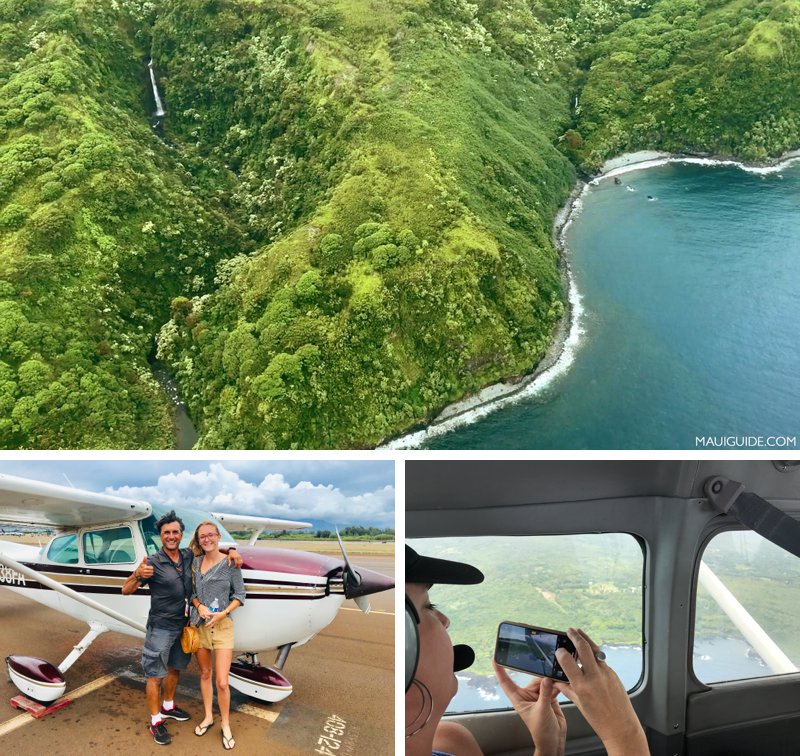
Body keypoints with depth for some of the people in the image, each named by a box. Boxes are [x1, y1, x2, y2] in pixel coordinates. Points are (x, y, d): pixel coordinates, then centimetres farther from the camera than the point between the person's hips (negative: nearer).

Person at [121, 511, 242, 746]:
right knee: (155, 675, 3)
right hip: (160, 627, -6)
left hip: (182, 625, 6)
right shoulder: (153, 563, -17)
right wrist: (138, 575, -37)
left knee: (175, 668, 21)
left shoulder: (188, 556, -2)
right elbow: (126, 590, -16)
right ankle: (155, 722, 17)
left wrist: (231, 550, -7)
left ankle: (168, 706, 41)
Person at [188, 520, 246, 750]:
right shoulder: (196, 562, 3)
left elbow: (239, 594, -3)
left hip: (222, 625, -4)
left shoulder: (230, 563, -9)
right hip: (199, 624, 4)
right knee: (205, 674, 17)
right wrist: (199, 606, -9)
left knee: (222, 682, -5)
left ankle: (225, 724, 16)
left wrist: (223, 613, -15)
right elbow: (192, 591, 10)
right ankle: (208, 716, 36)